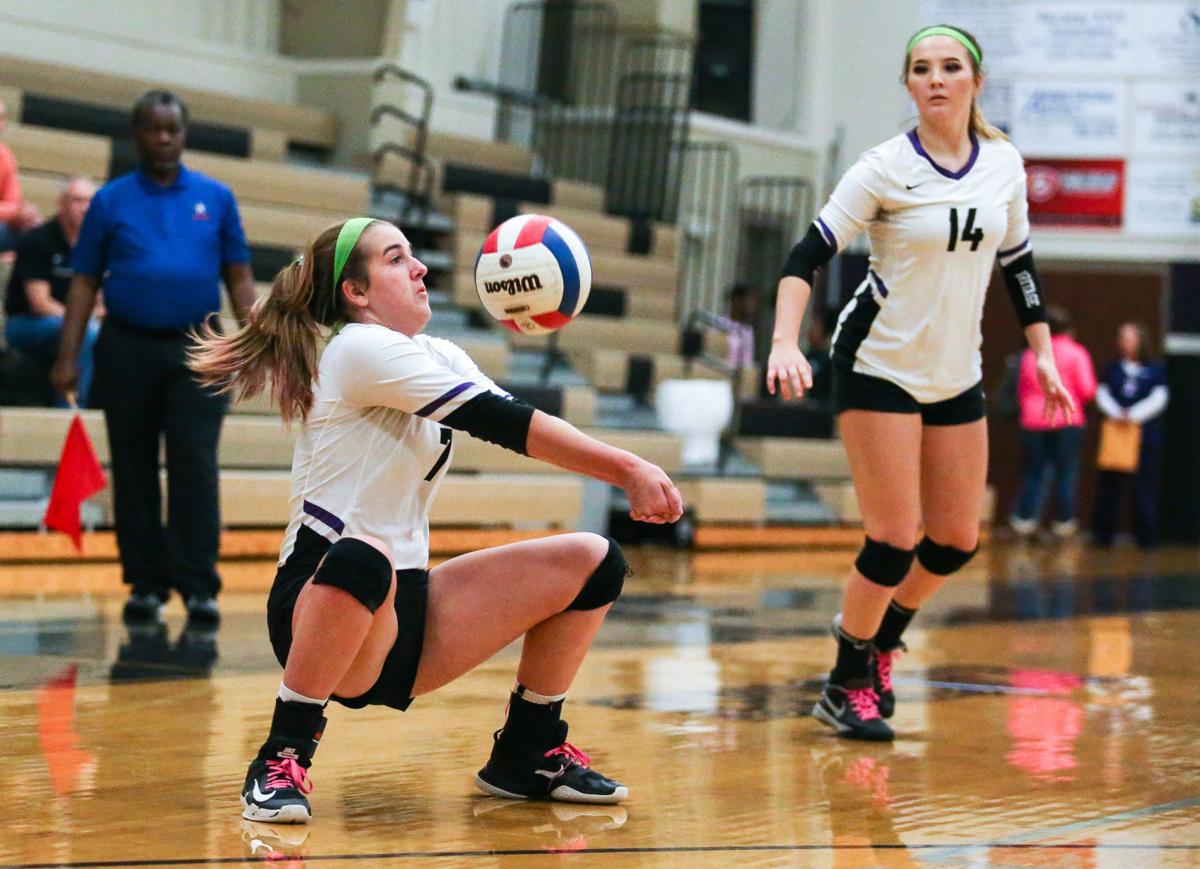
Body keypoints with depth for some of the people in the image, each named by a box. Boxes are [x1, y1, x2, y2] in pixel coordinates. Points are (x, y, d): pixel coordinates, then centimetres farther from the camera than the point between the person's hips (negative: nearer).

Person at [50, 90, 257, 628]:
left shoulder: (215, 198, 7)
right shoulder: (111, 201, 5)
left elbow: (239, 278, 8)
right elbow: (84, 282, 4)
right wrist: (67, 357, -3)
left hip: (195, 350, -1)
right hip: (127, 348, 1)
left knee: (195, 467, -9)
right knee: (133, 470, 5)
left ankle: (199, 586, -9)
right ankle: (145, 584, 14)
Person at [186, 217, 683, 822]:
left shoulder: (439, 357, 14)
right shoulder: (362, 348, -12)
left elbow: (514, 427, 2)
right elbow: (504, 424, -18)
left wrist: (628, 474, -15)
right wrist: (628, 469, -19)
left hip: (403, 614, 8)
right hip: (320, 605, -8)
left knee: (590, 562, 1)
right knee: (364, 561, -43)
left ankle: (527, 754, 14)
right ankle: (282, 761, -24)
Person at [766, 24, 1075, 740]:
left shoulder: (1005, 165, 1)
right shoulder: (886, 169, -13)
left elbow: (1018, 263, 14)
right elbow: (808, 256, -15)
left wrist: (1044, 354, 11)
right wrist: (786, 344, -27)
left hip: (957, 374, 5)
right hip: (879, 366, -5)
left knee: (957, 543, 7)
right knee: (894, 541, -9)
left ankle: (878, 634, 34)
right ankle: (847, 687, 10)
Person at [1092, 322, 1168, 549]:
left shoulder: (1155, 370, 5)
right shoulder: (1112, 369, 12)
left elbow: (1158, 399, -3)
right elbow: (1102, 394, 5)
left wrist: (1134, 415, -15)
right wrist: (1116, 413, -13)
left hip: (1146, 435, -2)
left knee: (1145, 487, -3)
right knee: (1110, 485, 0)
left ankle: (1146, 536, 0)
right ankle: (1104, 533, 5)